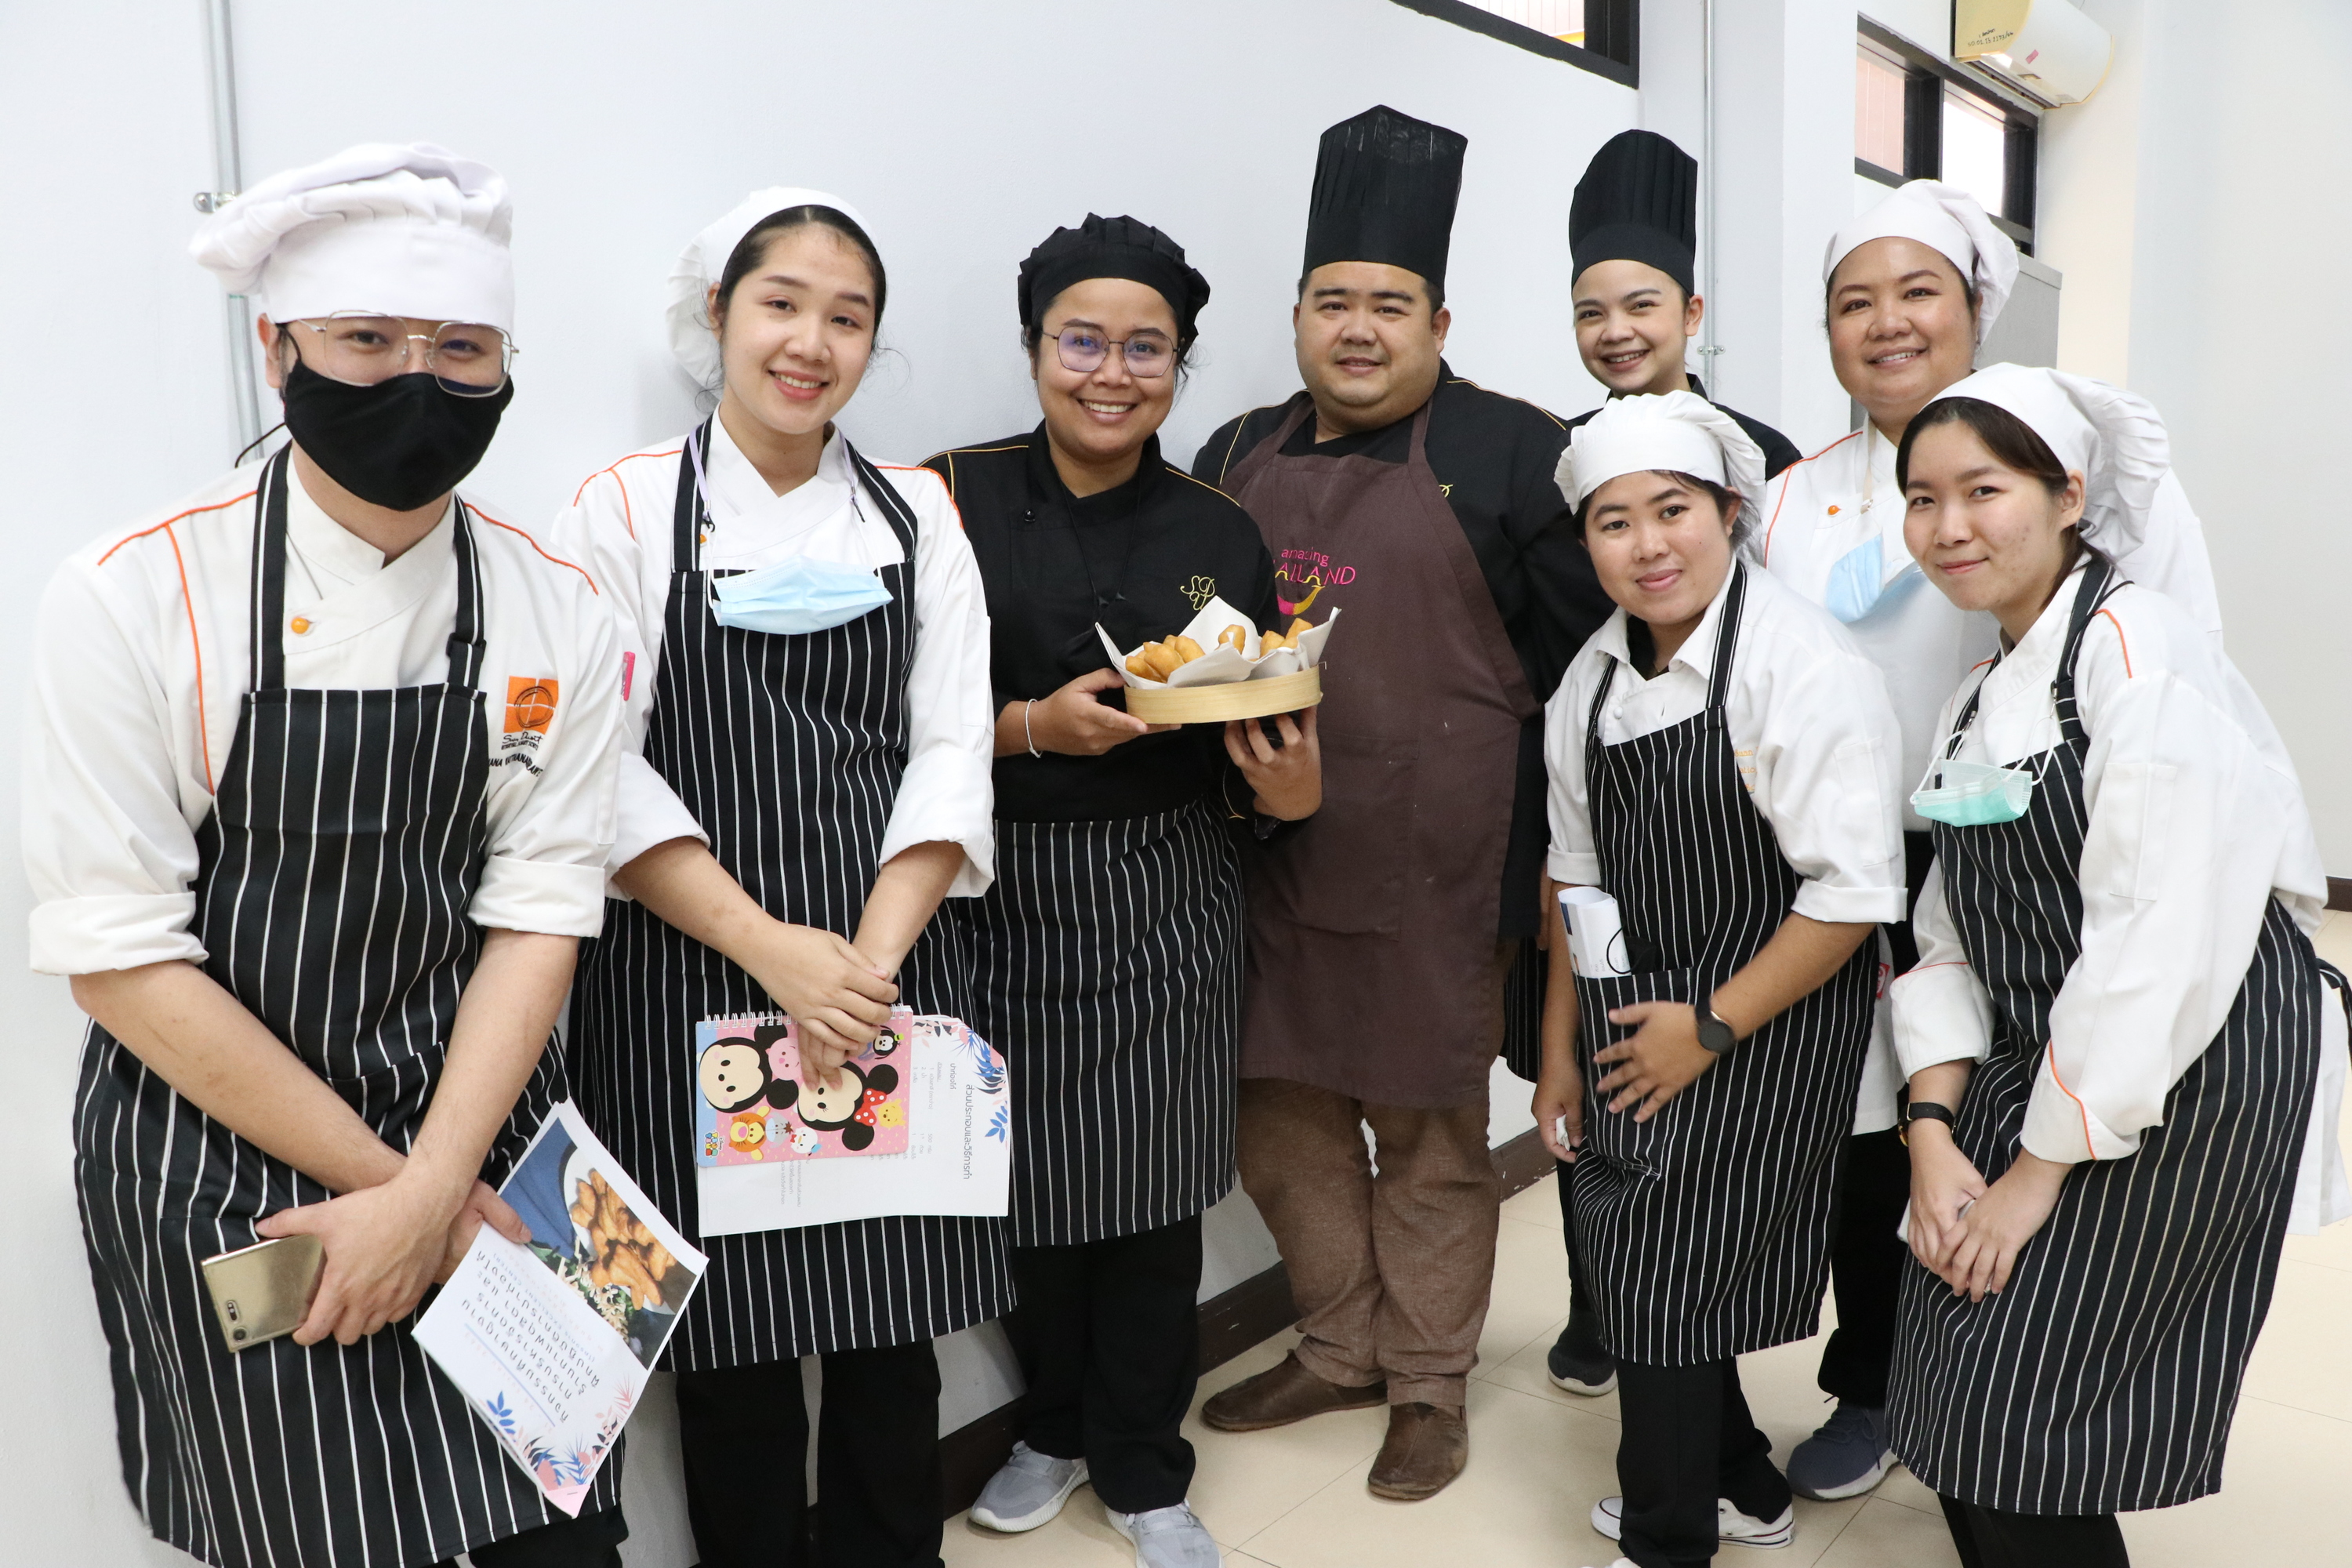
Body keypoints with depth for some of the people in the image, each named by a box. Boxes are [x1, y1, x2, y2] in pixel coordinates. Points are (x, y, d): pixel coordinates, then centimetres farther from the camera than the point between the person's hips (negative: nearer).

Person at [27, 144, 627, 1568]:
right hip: (216, 1170, -2)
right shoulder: (133, 599, -13)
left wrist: (427, 1190, -15)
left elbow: (538, 913, -6)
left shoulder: (559, 613, -5)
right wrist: (375, 1175, -12)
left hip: (484, 1146, 2)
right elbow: (121, 956, -13)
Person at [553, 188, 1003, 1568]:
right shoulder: (628, 508, 2)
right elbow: (603, 767, -6)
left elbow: (950, 753, 2)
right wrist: (774, 950, -16)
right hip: (691, 975, -2)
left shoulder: (918, 515, 10)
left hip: (887, 972, 2)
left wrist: (873, 961, -11)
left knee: (896, 1326, 9)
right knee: (737, 1336, 6)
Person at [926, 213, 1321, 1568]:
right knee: (1035, 1184, 10)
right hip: (1006, 895, -1)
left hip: (1168, 901, 1)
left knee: (1155, 1194, 6)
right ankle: (1056, 1426, 39)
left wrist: (1287, 792, -13)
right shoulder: (961, 501, -3)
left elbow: (1257, 750, 8)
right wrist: (1034, 726, -19)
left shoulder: (1221, 537, 3)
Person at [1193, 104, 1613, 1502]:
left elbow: (1579, 669, -5)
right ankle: (1341, 1351, 37)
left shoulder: (1514, 458, -5)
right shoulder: (1237, 460, 10)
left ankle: (1430, 1384, 31)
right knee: (1282, 1128, 15)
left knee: (1430, 1138, 10)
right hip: (1266, 869, 5)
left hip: (1436, 879, -5)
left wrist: (1553, 859, -7)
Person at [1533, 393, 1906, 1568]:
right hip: (1631, 1023, 7)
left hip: (1763, 1035, -7)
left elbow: (1853, 893, -20)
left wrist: (1712, 1027, -16)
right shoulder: (1591, 680, 4)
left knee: (1666, 1285, 0)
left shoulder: (1808, 668, -18)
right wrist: (1559, 1052, 14)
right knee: (1630, 1269, 15)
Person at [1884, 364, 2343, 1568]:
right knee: (1954, 1391, 7)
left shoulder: (2137, 647, -14)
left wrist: (2039, 1170, -15)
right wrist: (1935, 1134, -4)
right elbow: (1953, 939, 8)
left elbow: (2163, 934, -21)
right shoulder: (1980, 699, 11)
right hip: (2035, 1065, 7)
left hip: (2186, 1073, -7)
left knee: (2016, 1430, -4)